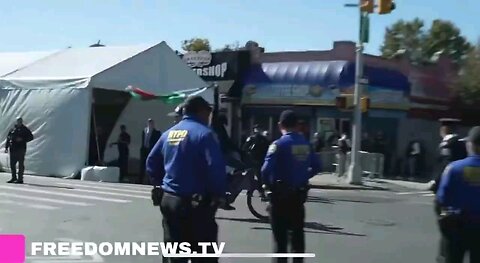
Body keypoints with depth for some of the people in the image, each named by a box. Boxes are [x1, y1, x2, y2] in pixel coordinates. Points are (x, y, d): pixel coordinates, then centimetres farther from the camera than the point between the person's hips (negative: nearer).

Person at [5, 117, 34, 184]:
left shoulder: (25, 129, 4)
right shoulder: (13, 129, 16)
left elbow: (31, 137, -2)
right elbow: (8, 138, 18)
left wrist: (22, 139, -14)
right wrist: (6, 147, 11)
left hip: (21, 149, -5)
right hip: (13, 149, 5)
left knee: (21, 164, -5)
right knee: (12, 164, 8)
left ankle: (20, 179, -2)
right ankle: (14, 178, 19)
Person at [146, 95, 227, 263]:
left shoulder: (169, 133, 11)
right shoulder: (204, 133, -12)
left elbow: (152, 163, 16)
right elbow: (216, 168, -21)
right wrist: (220, 194, -8)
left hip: (169, 200, 7)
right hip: (196, 203, -7)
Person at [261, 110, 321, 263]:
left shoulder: (279, 144, -14)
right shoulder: (306, 144, 5)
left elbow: (266, 170, -23)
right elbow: (316, 167, 12)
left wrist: (268, 184, -6)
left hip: (281, 193, -5)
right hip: (299, 193, 6)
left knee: (280, 234, 1)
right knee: (297, 232, 17)